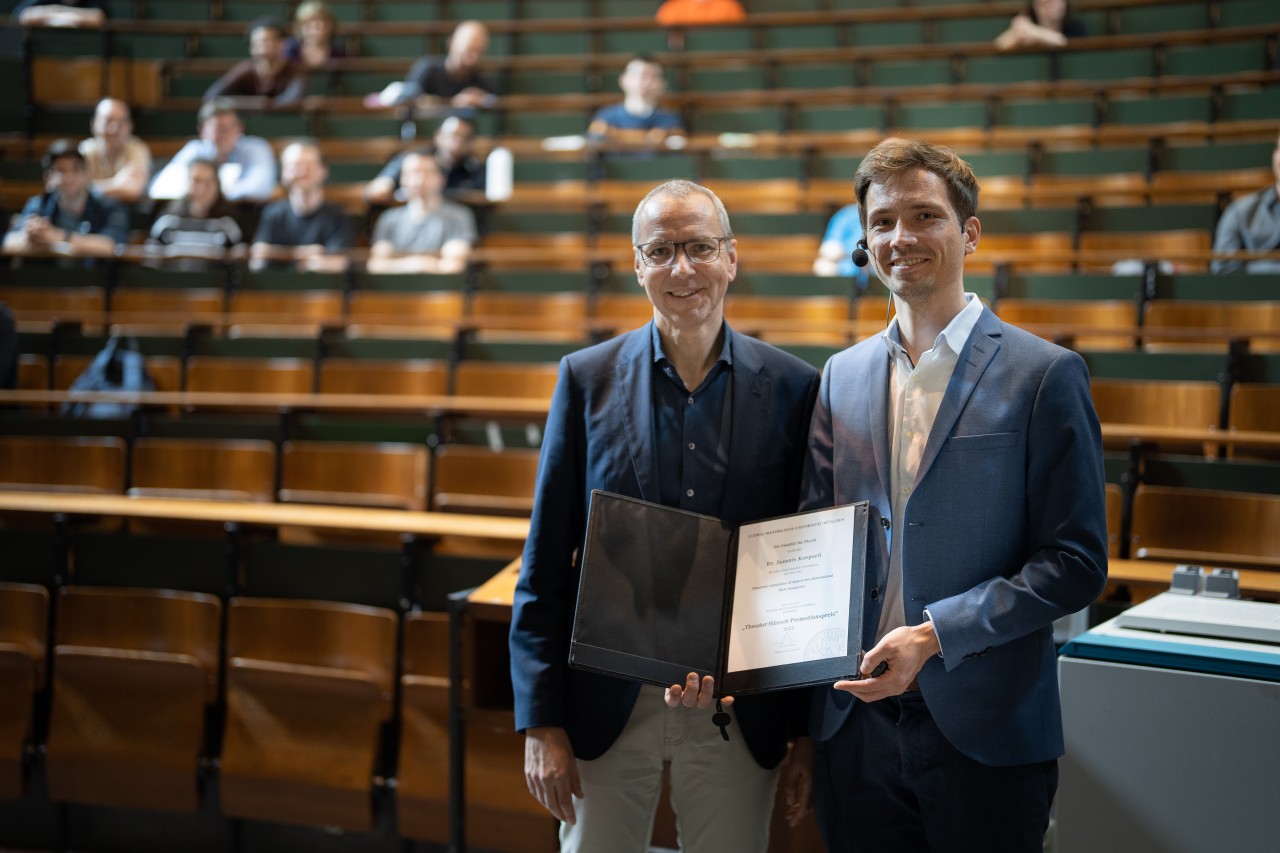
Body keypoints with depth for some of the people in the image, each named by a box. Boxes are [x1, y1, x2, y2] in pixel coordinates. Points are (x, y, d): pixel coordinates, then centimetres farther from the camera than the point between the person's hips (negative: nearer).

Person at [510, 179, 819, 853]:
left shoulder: (792, 387, 0)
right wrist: (541, 724, -4)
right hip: (608, 706, 0)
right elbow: (544, 565, 0)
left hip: (739, 713, 0)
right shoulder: (587, 378, 0)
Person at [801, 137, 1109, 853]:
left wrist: (933, 634, -18)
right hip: (855, 723, 4)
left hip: (982, 733, -4)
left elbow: (1077, 564, -9)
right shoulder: (843, 375, 10)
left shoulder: (1046, 375, -6)